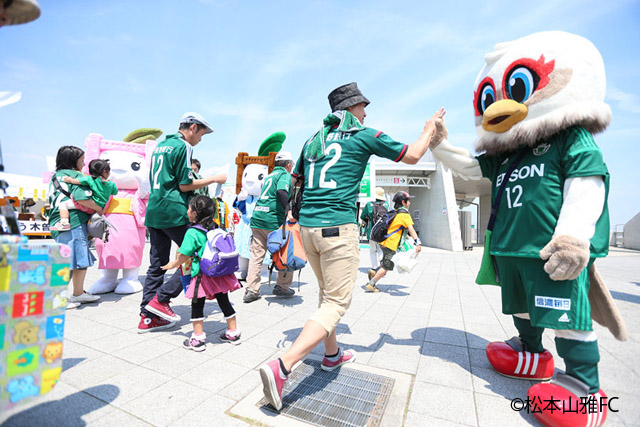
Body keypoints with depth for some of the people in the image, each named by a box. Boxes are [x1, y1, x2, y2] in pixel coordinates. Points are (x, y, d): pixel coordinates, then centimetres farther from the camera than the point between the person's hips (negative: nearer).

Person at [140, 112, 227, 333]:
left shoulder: (160, 146, 20)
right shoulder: (183, 147, -7)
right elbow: (185, 185, -11)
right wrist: (214, 179, -2)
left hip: (154, 211, 9)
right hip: (174, 211, -9)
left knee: (157, 264, 11)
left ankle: (147, 317, 16)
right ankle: (161, 299, 0)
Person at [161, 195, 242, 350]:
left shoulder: (192, 232, -12)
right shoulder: (216, 228, 5)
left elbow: (183, 255, -8)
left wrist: (172, 265, 11)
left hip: (203, 275, -6)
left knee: (197, 304, 9)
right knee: (224, 301, 16)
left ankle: (198, 338, 15)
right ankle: (233, 332, 27)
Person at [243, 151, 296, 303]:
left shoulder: (269, 175, 24)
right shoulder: (285, 174, 1)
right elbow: (281, 191, -20)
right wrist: (289, 211, -22)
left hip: (256, 218, 7)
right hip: (273, 221, -7)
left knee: (256, 255, 7)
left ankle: (251, 290, 6)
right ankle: (282, 287, 16)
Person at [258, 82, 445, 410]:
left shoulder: (313, 141, 16)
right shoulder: (365, 136, 2)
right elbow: (413, 155, 13)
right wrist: (430, 126, 30)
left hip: (307, 226, 7)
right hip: (338, 228, -7)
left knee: (327, 293, 22)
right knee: (336, 303, 0)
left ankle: (332, 355, 36)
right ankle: (281, 367, -9)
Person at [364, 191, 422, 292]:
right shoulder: (404, 214, -11)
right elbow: (411, 229, -24)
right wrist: (417, 242, -32)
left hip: (384, 242, 9)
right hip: (391, 244, -9)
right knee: (386, 267, -2)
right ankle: (370, 284, 1)